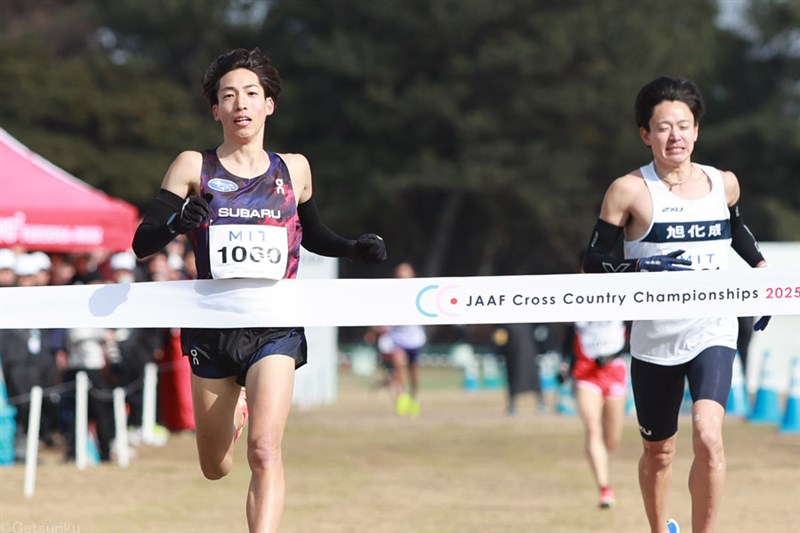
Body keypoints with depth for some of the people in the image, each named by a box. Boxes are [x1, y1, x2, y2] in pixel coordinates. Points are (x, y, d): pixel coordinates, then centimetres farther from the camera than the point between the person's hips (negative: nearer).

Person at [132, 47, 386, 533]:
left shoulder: (294, 169, 6)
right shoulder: (194, 168, 0)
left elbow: (313, 235, 25)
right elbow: (142, 243, -4)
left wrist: (355, 248, 6)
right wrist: (178, 222, -25)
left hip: (275, 329, -1)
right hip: (212, 329, 1)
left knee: (264, 452, -22)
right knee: (216, 470, 16)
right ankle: (235, 410, 52)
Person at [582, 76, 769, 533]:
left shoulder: (724, 183, 4)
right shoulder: (630, 191, -7)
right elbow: (593, 266, -6)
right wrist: (644, 268, -21)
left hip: (712, 335, 1)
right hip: (654, 339, -1)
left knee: (708, 436, -22)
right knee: (659, 450, 14)